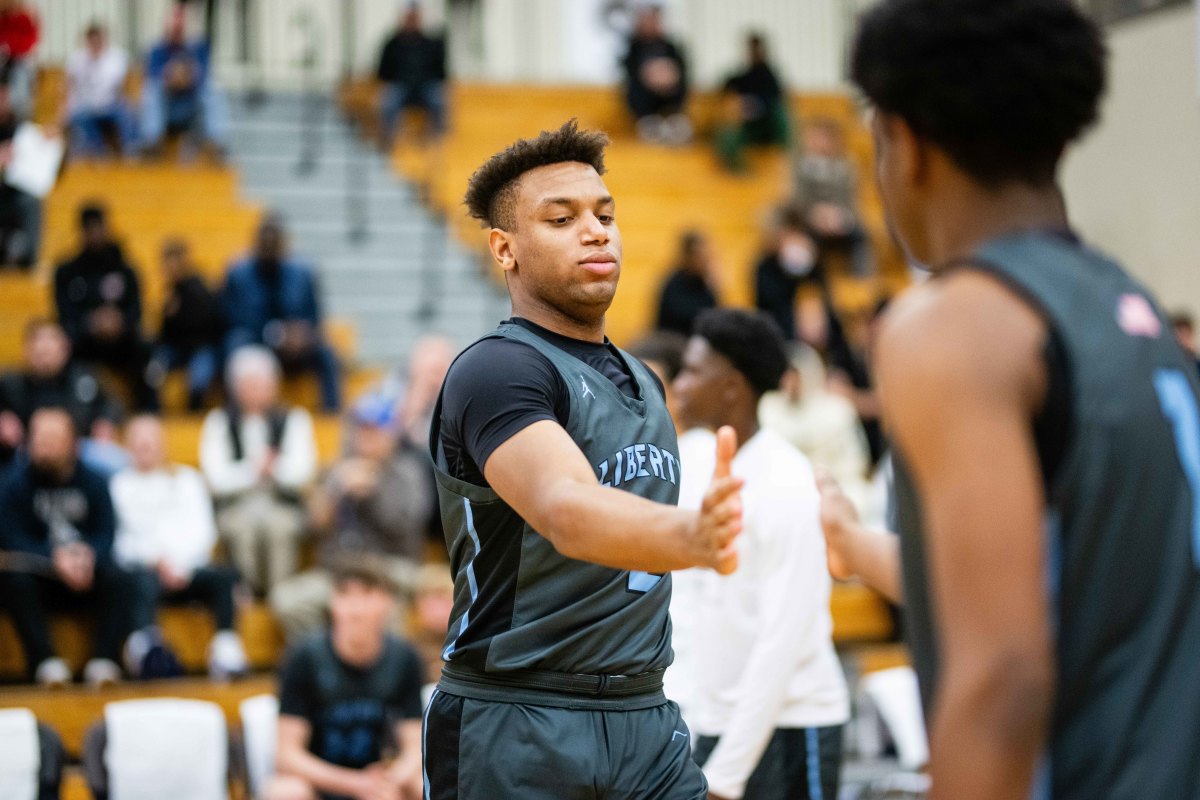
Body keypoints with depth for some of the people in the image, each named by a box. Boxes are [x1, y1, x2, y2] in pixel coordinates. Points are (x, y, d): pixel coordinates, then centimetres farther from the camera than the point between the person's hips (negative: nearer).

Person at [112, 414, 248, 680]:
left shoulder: (187, 478, 27)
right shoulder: (119, 484, 19)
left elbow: (201, 529, 12)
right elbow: (124, 537, 5)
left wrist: (179, 564, -6)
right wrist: (158, 561, -12)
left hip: (189, 567, 3)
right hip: (143, 566, -2)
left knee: (225, 576, -31)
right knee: (143, 583, -39)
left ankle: (226, 649, -39)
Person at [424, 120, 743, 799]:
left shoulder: (643, 381, 14)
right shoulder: (497, 370, -14)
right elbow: (567, 514, -32)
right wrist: (691, 536, -50)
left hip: (646, 720, 7)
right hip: (518, 729, -7)